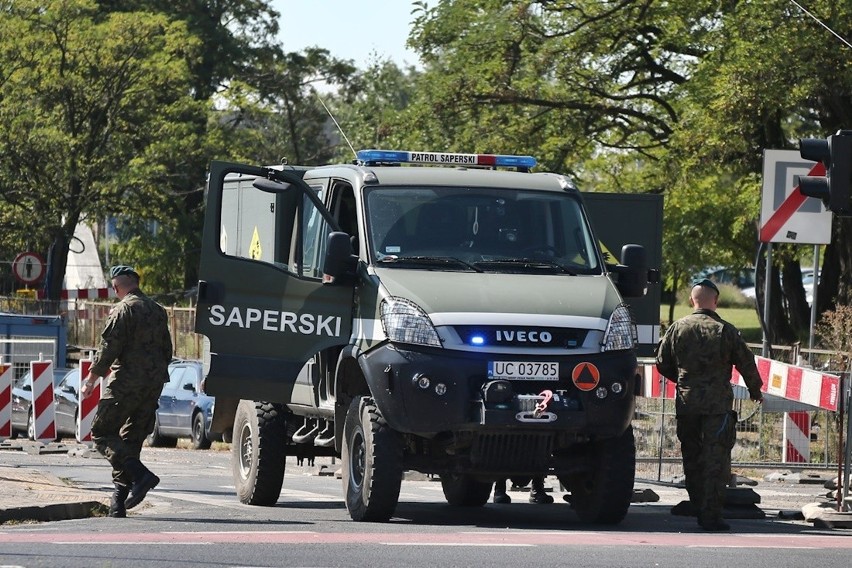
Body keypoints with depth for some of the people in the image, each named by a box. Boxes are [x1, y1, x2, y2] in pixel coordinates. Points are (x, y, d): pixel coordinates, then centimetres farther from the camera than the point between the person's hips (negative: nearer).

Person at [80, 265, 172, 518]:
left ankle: (140, 475, -22)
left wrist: (91, 380, -7)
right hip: (153, 384, 8)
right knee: (131, 438, 12)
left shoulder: (124, 310, -10)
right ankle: (119, 502, 8)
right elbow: (167, 351, 22)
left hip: (126, 383, -8)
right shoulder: (158, 311, 15)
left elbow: (109, 348, -14)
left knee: (102, 433, -2)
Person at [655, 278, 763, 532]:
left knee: (692, 457, 13)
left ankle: (699, 511, 16)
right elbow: (746, 363, 0)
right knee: (716, 459, -2)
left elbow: (662, 363, 10)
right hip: (718, 404, -3)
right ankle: (711, 516, -8)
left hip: (686, 403, 3)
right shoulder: (725, 330, -4)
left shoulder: (677, 328, 3)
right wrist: (755, 390, 17)